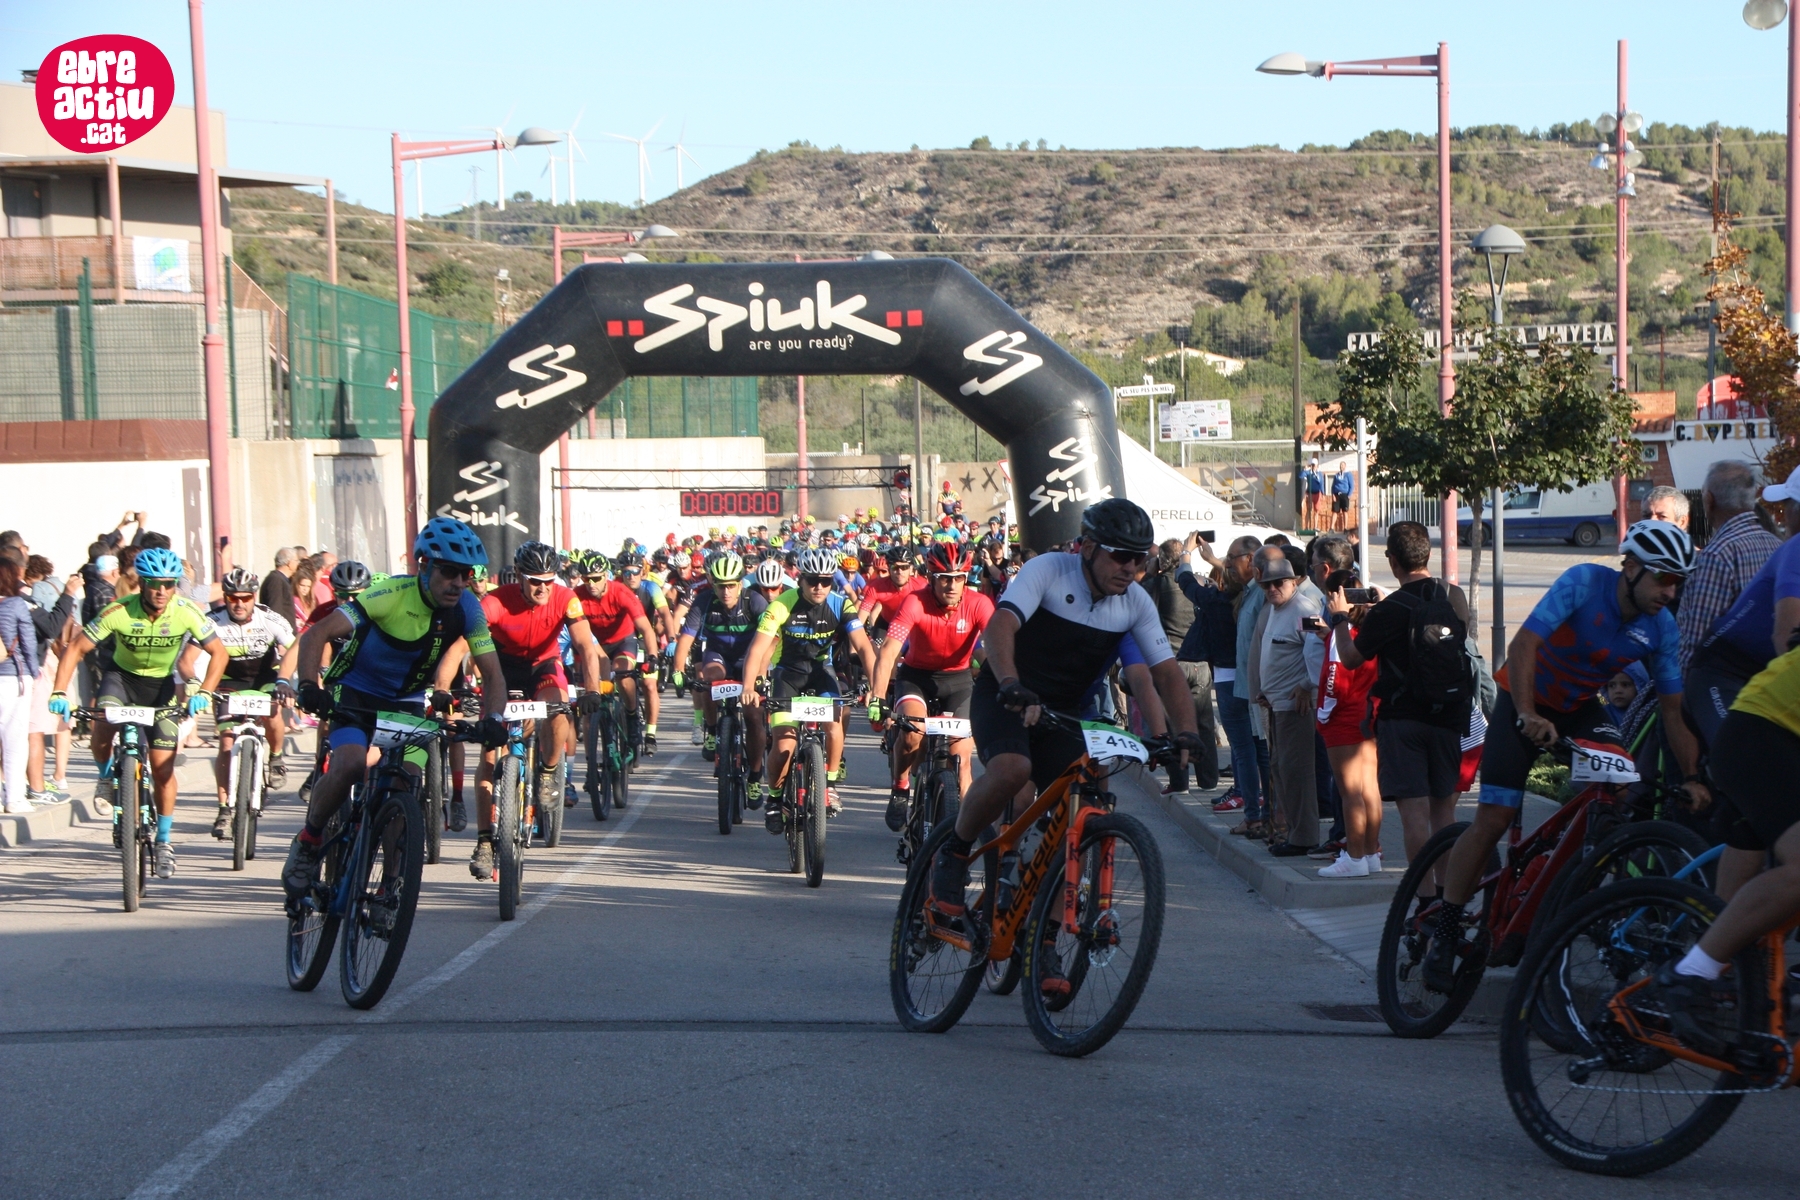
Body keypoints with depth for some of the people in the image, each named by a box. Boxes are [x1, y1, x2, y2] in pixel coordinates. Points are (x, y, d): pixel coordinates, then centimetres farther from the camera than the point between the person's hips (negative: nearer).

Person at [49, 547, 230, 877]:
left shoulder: (187, 612, -24)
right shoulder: (118, 612, -26)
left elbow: (219, 653, -17)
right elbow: (76, 649, -20)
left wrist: (205, 692, -33)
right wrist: (59, 692, -32)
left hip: (161, 684, 1)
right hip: (122, 676, -1)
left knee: (162, 766, -5)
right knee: (103, 723, -33)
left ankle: (164, 842, 12)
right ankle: (107, 777, -1)